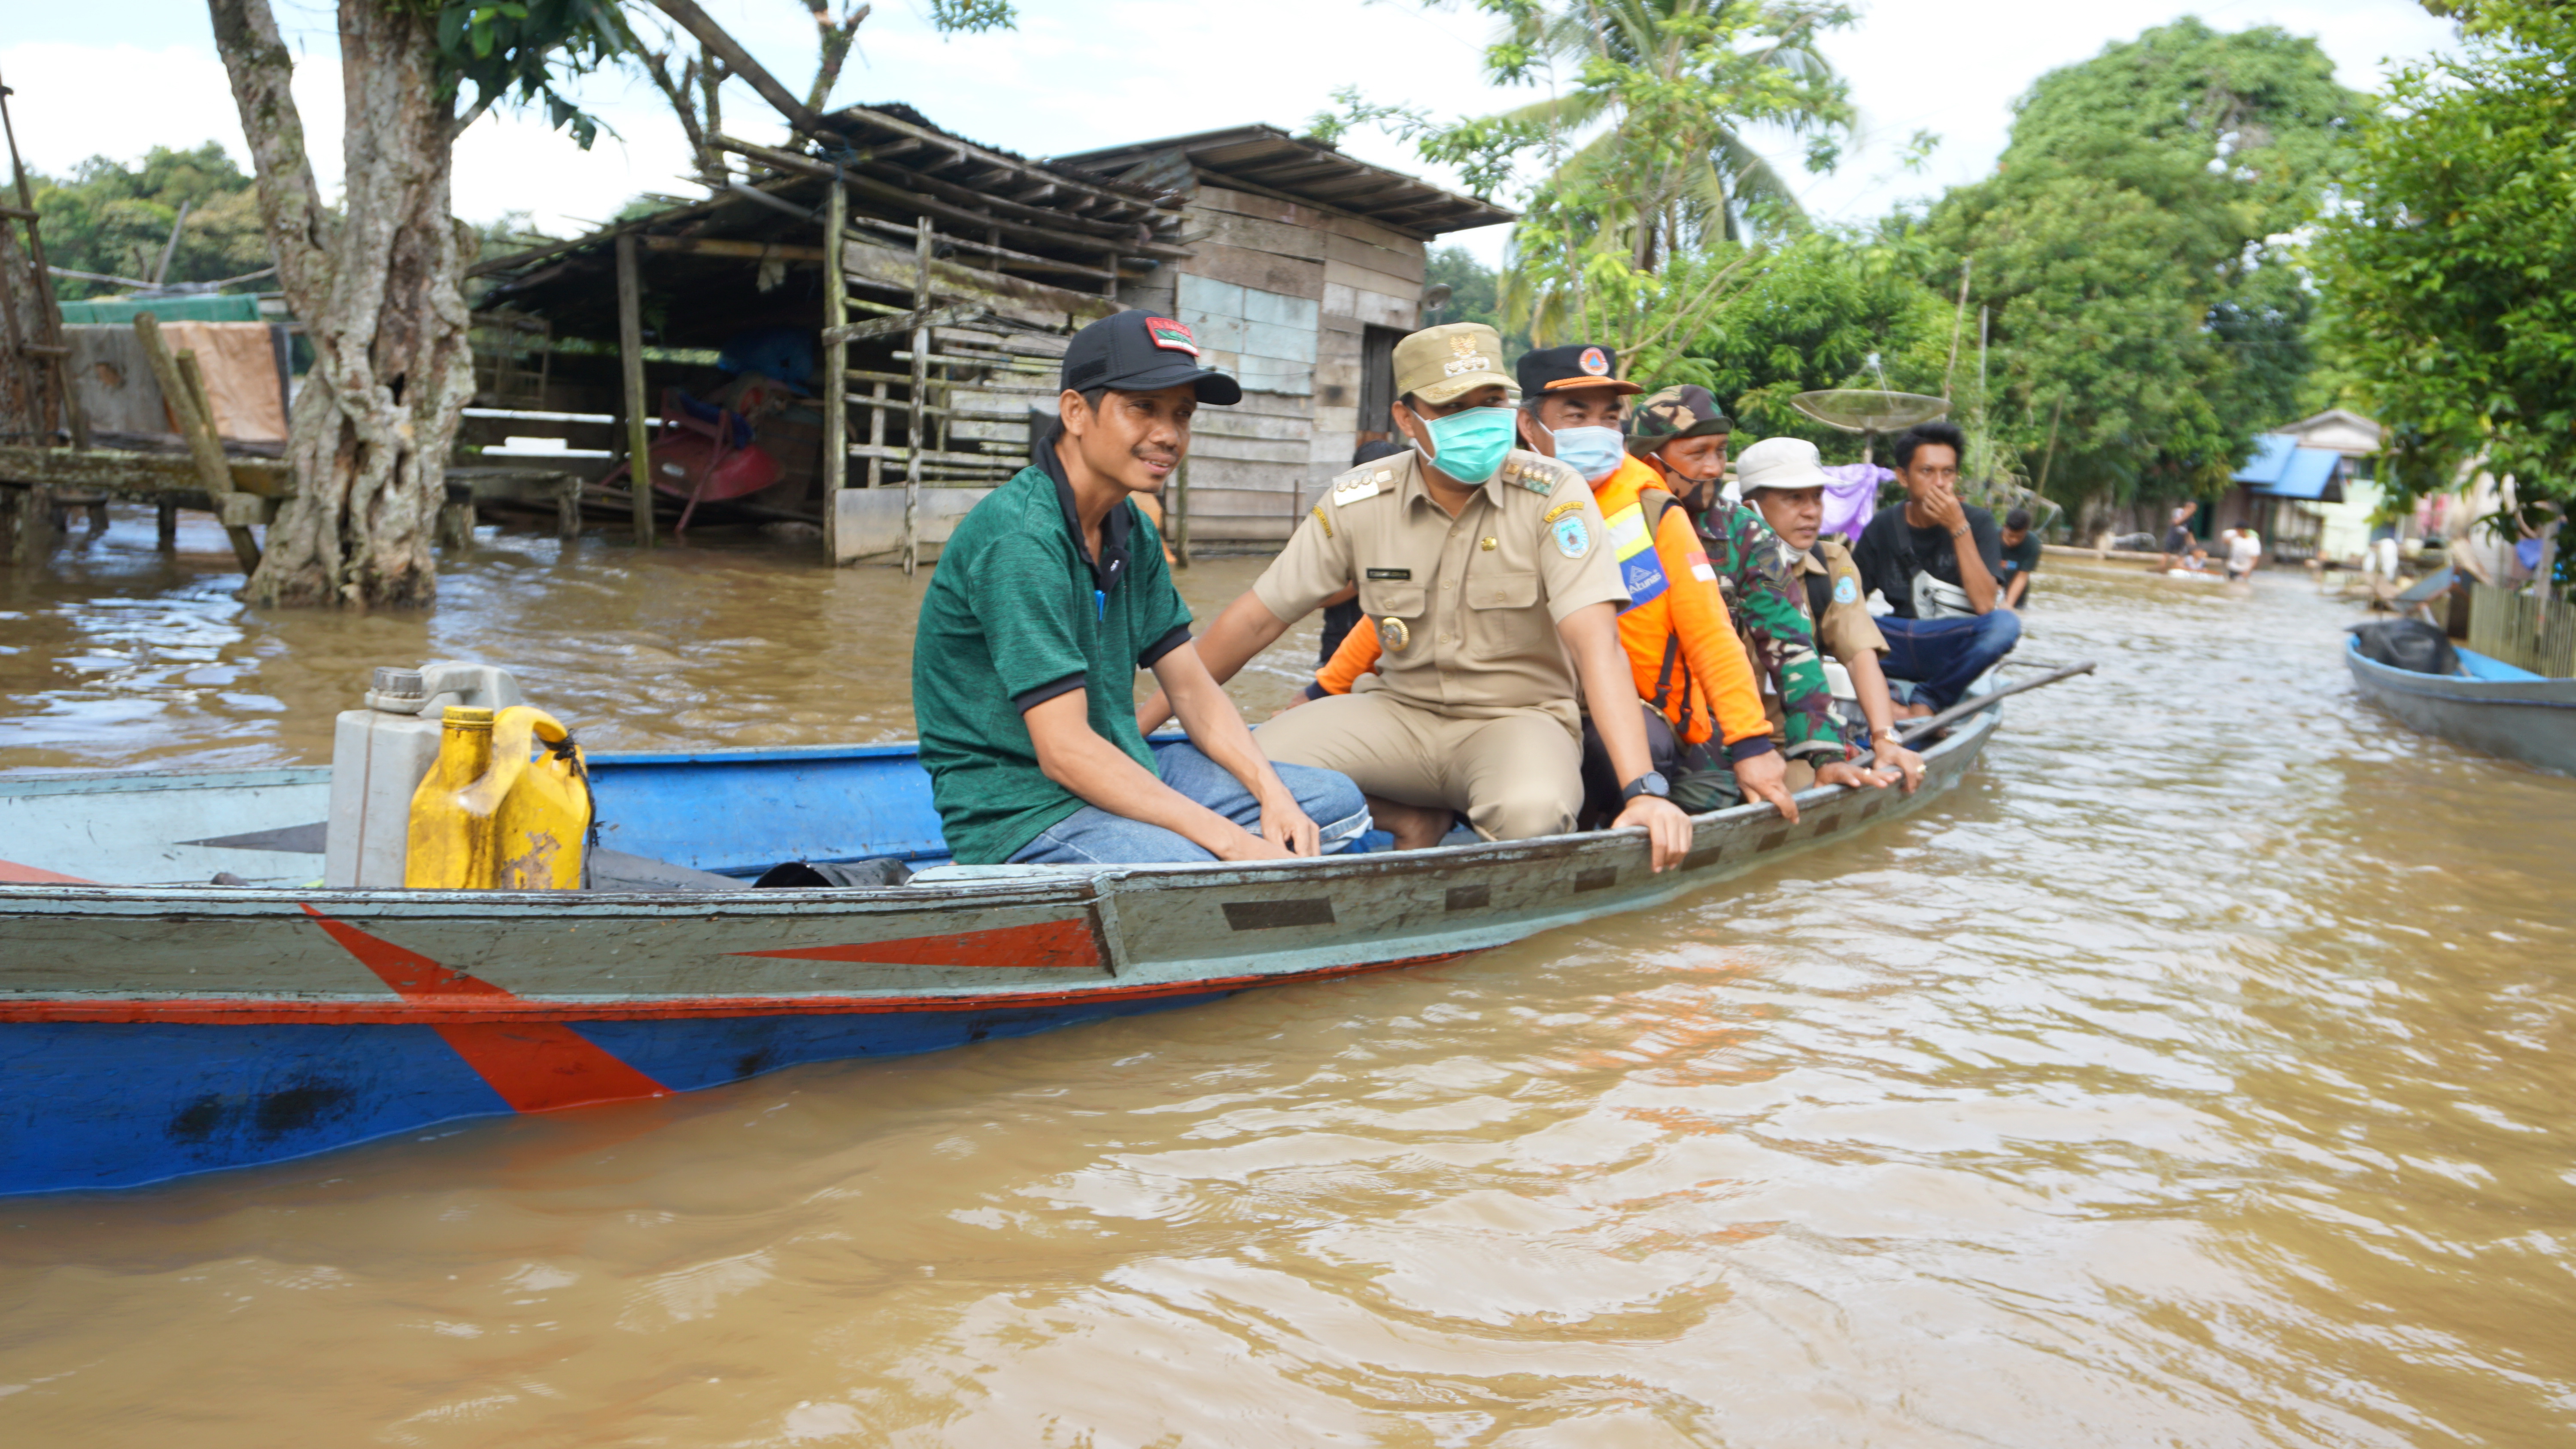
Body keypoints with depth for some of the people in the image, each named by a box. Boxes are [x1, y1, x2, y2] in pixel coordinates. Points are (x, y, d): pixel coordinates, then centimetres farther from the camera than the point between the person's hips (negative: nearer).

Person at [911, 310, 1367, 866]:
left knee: (1337, 802, 8)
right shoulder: (1020, 538, -21)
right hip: (1021, 809, -10)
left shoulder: (1132, 533, 9)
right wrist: (1232, 841, -25)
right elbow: (1064, 750, -25)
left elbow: (1193, 690, 11)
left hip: (1122, 774, 10)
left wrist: (1272, 793, -7)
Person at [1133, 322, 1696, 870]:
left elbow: (1595, 641, -23)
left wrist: (1643, 789, -35)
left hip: (1518, 716, -3)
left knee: (1530, 813, -38)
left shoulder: (1553, 494, -14)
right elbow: (1258, 618, 1)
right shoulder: (1358, 502, -5)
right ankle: (1411, 823, 1)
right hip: (1401, 710, 3)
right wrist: (1149, 717, 1)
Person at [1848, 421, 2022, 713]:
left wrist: (1959, 528, -21)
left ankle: (1926, 701, -14)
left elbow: (1984, 605, -17)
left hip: (1954, 650, -1)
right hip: (1900, 650, 1)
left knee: (2005, 624, -33)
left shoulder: (1978, 522, -3)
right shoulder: (1882, 527, 4)